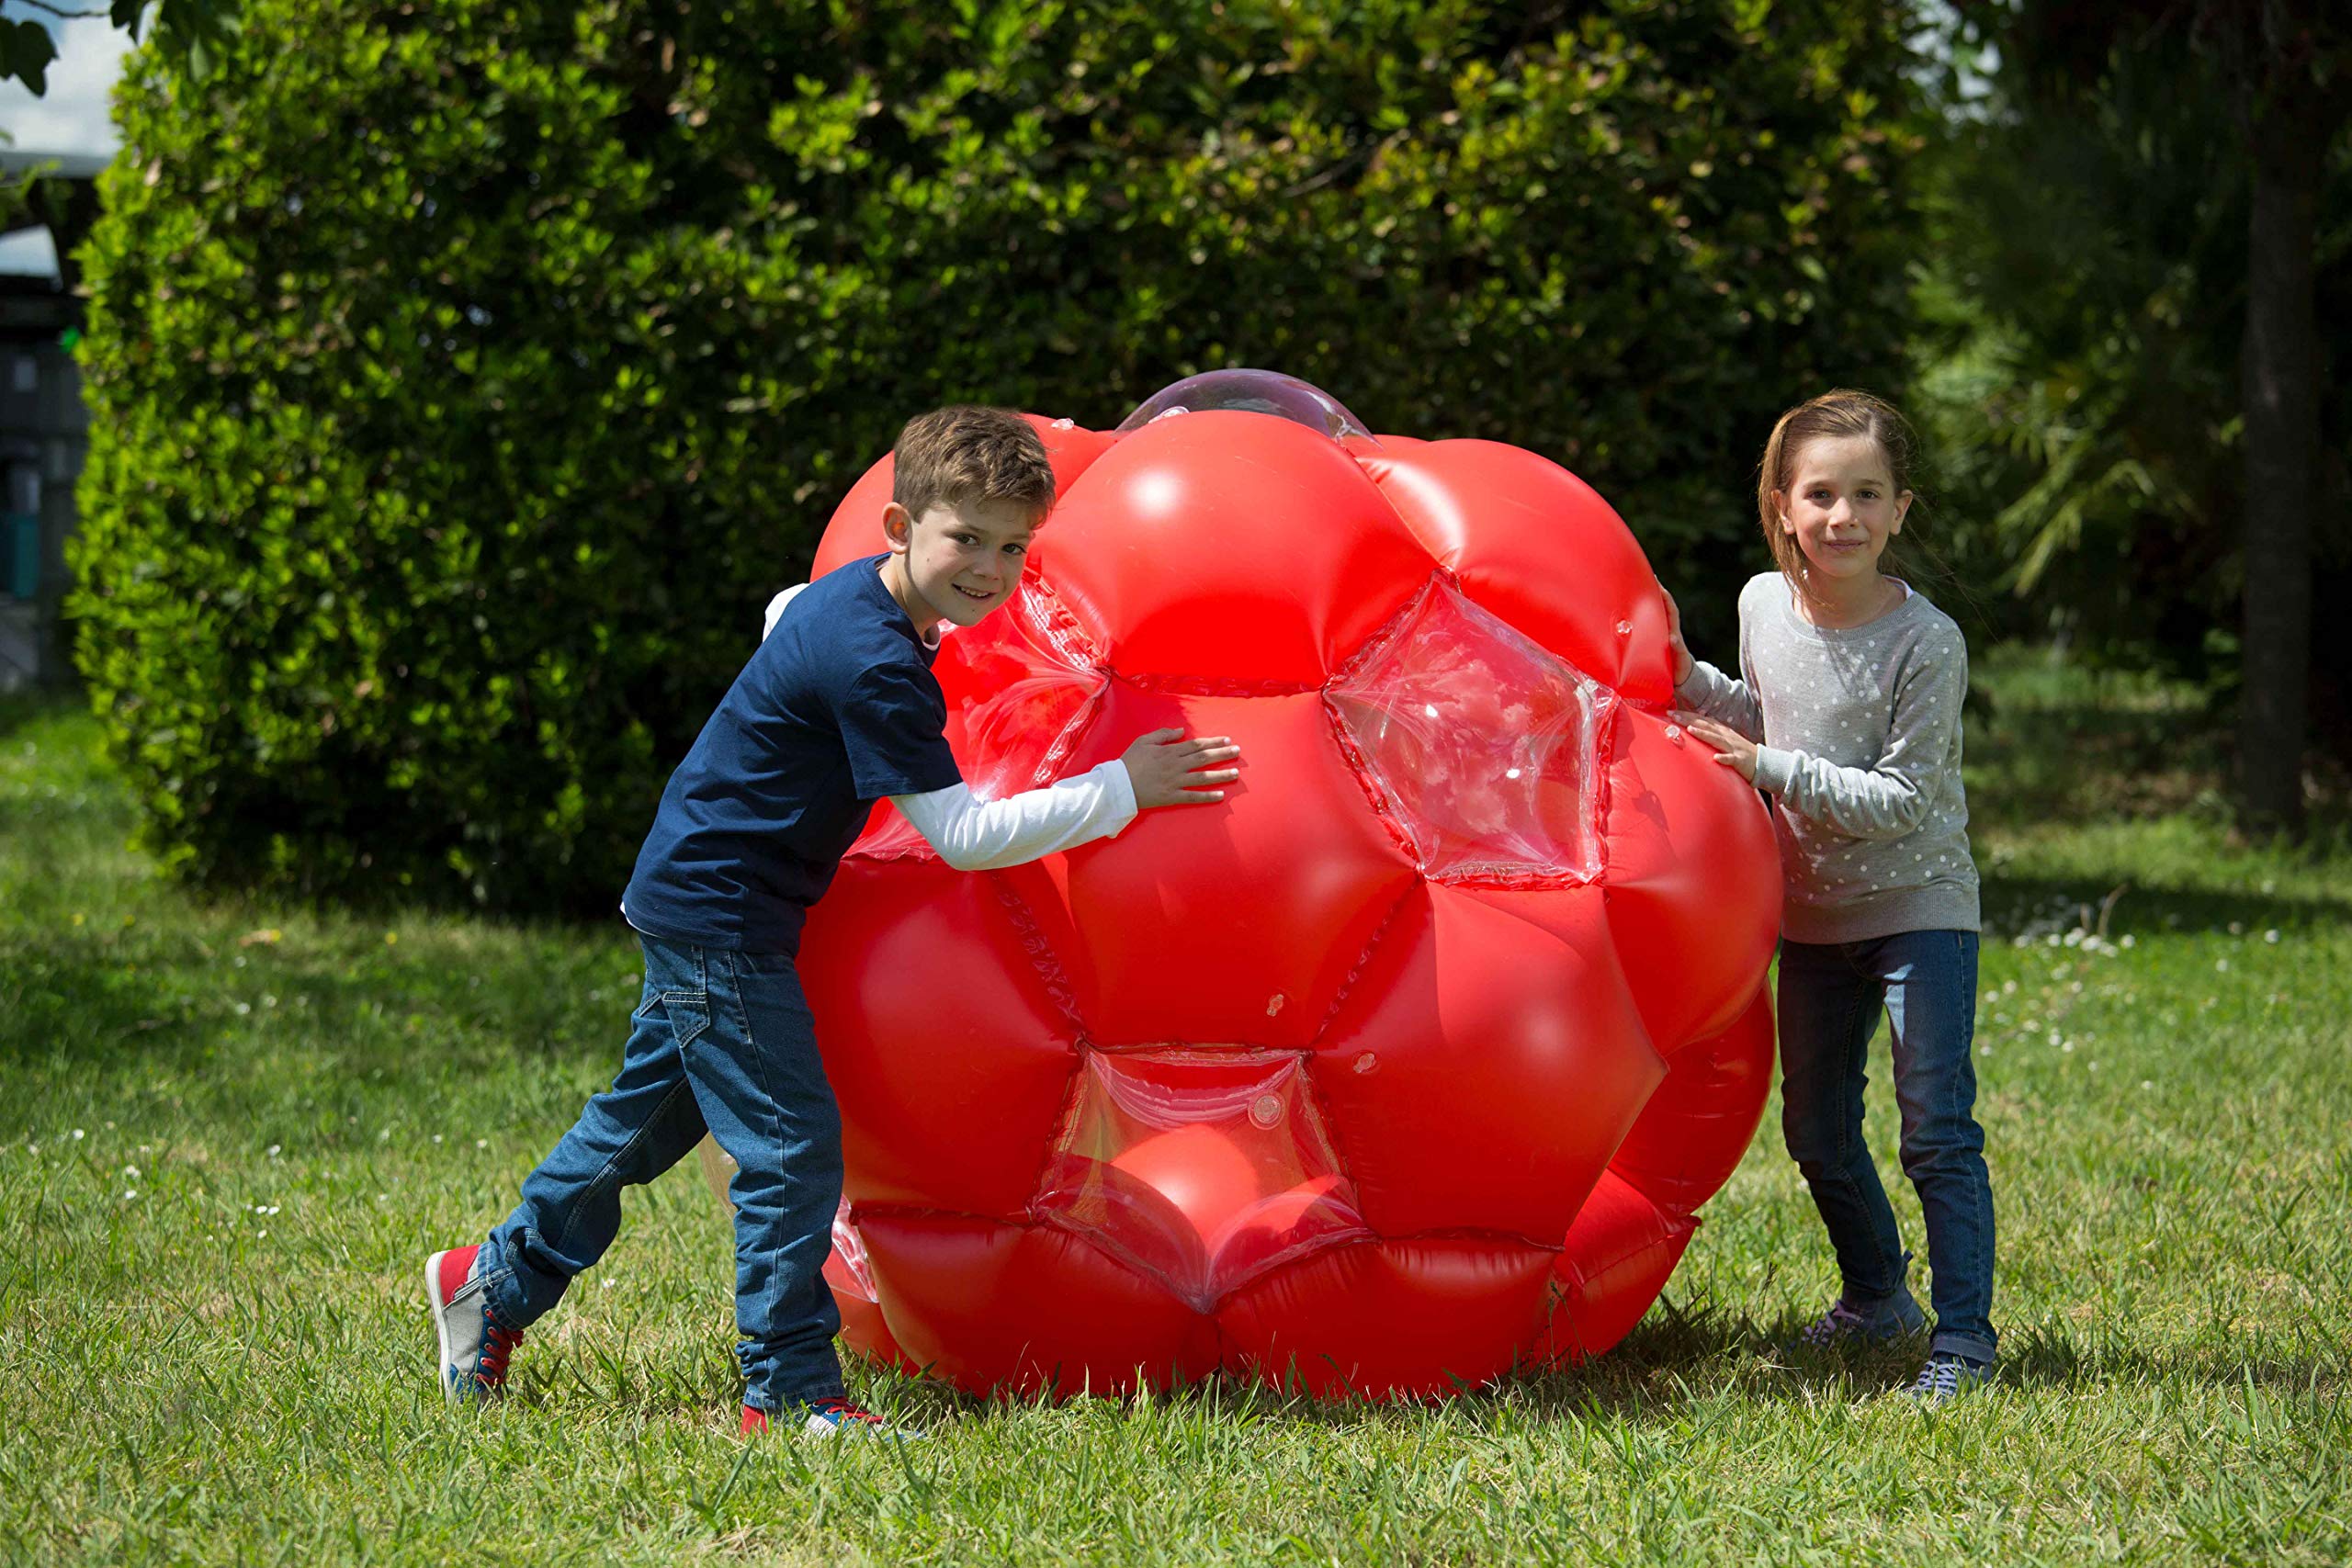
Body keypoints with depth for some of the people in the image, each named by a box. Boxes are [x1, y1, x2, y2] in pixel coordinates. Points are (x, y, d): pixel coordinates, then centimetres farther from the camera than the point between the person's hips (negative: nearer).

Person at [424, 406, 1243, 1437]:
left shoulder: (853, 591, 4)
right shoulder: (875, 664, -25)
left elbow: (784, 614, 30)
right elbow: (963, 836, -25)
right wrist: (1118, 791, -22)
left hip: (691, 899, 10)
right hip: (718, 916, -10)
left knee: (651, 1114, 21)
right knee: (791, 1146, -8)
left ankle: (495, 1283, 35)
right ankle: (789, 1392, -4)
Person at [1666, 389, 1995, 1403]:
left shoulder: (1927, 642, -20)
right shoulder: (1763, 605, -3)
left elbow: (1900, 801, -21)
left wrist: (1769, 768, -25)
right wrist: (1687, 679, 0)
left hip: (1919, 903, -6)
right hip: (1814, 911, 6)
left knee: (1936, 1128, -11)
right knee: (1816, 1130, 15)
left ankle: (1963, 1334, -4)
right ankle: (1876, 1296, 35)